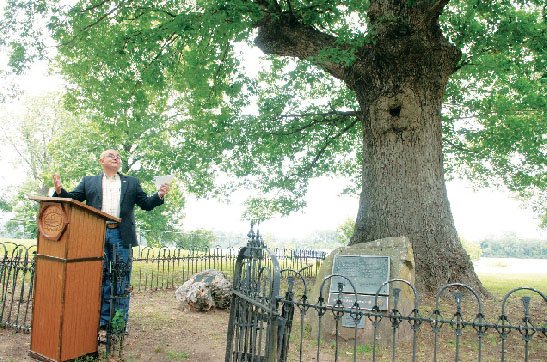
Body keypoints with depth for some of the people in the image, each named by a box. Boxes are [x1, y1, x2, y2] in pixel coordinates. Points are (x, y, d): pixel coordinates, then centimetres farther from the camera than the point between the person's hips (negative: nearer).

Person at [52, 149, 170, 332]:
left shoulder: (131, 182, 16)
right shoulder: (89, 181, 17)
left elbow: (146, 204, 11)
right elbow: (72, 198, 11)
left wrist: (159, 195, -8)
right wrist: (60, 191, -9)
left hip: (121, 236, 0)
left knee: (122, 281, 1)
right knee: (100, 279, 6)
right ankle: (103, 320, 15)